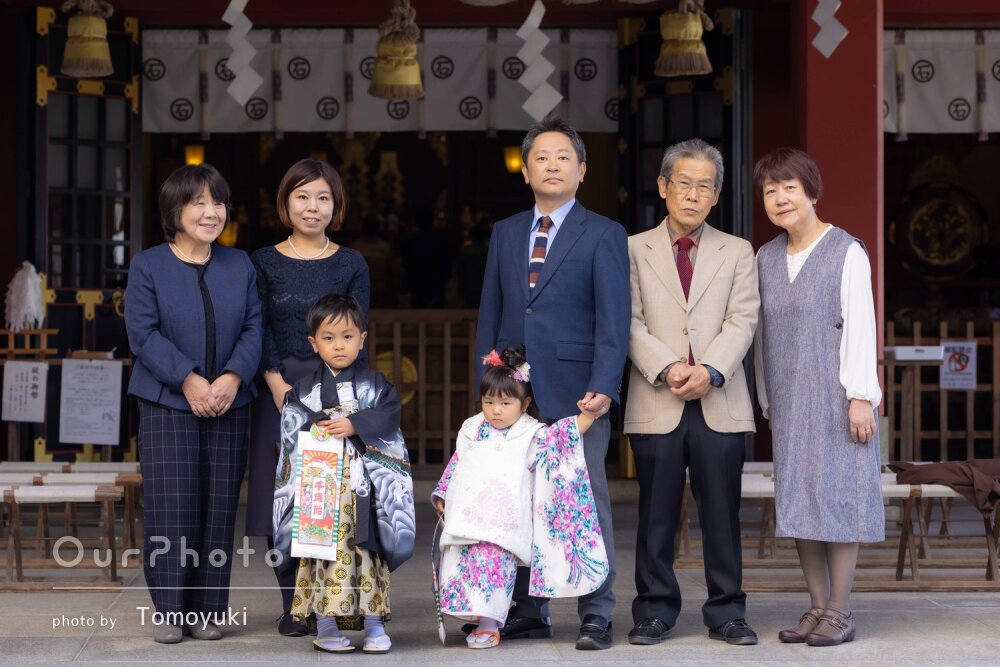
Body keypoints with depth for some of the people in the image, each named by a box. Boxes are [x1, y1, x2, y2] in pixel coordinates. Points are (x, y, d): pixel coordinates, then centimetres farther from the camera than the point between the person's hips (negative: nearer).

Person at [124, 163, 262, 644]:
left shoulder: (240, 266, 10)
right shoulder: (148, 266, 0)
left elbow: (253, 328, 4)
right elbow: (143, 333, -8)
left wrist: (233, 377, -13)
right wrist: (188, 380, -17)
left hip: (228, 405, 3)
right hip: (167, 405, -3)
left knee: (219, 510, 3)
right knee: (172, 510, -4)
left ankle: (209, 611, 11)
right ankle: (170, 611, 4)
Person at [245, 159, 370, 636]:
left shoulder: (351, 265, 6)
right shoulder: (264, 263, 6)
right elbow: (261, 332, 1)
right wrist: (280, 387, -12)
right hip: (280, 389, 0)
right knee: (282, 496, -1)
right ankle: (294, 605, 8)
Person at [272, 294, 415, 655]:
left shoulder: (374, 384, 6)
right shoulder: (304, 390, 8)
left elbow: (388, 417, -9)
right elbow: (291, 428, -1)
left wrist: (353, 425, -17)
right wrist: (316, 426, -16)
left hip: (364, 486, 0)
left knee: (366, 548, -2)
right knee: (325, 550, -2)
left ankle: (373, 624, 4)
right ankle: (325, 625, 4)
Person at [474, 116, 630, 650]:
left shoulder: (604, 235, 1)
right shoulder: (505, 233, 15)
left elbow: (613, 320, -7)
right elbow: (490, 315, 15)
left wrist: (603, 387, -19)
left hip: (575, 392, -4)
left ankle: (596, 614, 4)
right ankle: (528, 611, 14)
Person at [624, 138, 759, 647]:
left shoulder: (737, 253, 12)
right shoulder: (634, 250, 9)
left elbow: (742, 322, 2)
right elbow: (631, 323, 0)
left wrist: (711, 371, -14)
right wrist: (667, 368, -15)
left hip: (719, 402, 1)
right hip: (656, 404, -1)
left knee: (722, 513, 3)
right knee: (656, 514, 3)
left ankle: (727, 613, 11)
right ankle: (655, 611, 12)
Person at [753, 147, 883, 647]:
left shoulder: (846, 253, -6)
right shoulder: (767, 258, 10)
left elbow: (860, 325, -10)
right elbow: (763, 334, 13)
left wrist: (860, 396, -14)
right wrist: (767, 398, 11)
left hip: (835, 396, -6)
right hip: (788, 400, 6)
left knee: (837, 491, -4)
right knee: (797, 497, 6)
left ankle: (840, 611, 2)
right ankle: (818, 606, 14)